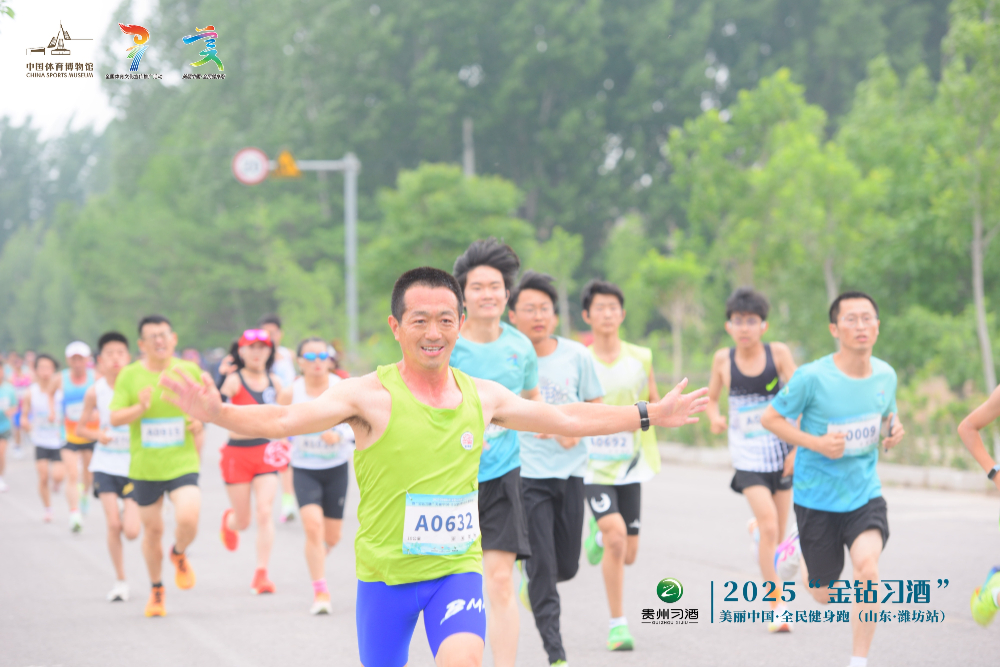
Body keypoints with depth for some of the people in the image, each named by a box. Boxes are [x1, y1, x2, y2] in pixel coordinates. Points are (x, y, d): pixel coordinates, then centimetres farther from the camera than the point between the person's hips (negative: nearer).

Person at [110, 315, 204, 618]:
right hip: (145, 467, 1)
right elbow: (115, 418, -10)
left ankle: (179, 555, 16)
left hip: (183, 463, 0)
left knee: (188, 520, -21)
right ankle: (156, 590, 32)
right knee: (152, 530, 9)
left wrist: (200, 419, -7)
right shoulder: (130, 375, -4)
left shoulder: (189, 370, 0)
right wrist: (140, 408, -28)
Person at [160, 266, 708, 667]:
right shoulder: (371, 396, -10)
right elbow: (286, 420, -22)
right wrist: (218, 413, -39)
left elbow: (568, 419, 19)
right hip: (385, 572, -2)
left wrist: (651, 415, 24)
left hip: (457, 568, 2)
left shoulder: (482, 396, 4)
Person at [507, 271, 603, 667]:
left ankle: (530, 579, 42)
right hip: (525, 474, -3)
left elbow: (595, 408, 10)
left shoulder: (576, 355, 1)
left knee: (567, 567, 7)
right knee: (542, 567, -9)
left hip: (570, 471, 3)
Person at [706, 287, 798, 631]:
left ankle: (756, 528, 49)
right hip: (747, 455, -1)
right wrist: (715, 418, -11)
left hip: (781, 452, 1)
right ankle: (777, 606, -10)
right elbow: (711, 399, 11)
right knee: (770, 527, -18)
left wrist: (798, 448, -12)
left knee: (777, 533, 9)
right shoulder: (723, 359, -4)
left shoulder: (778, 353, -8)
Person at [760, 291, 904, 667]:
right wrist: (815, 442, -21)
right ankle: (796, 555, 50)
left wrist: (894, 427, -7)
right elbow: (770, 418, -8)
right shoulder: (812, 377, -18)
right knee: (823, 594, 11)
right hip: (817, 496, -2)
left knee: (867, 567, -26)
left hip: (865, 493, 2)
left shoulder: (885, 375, -3)